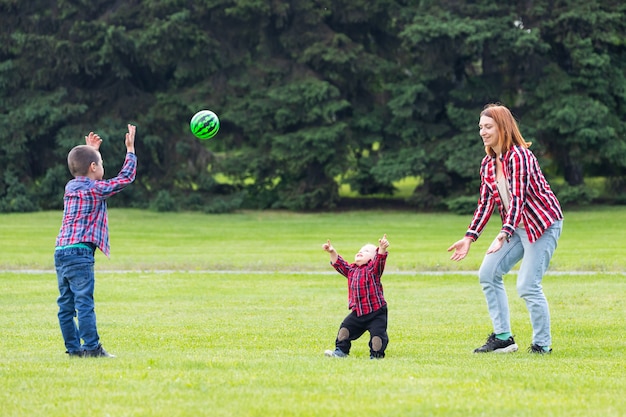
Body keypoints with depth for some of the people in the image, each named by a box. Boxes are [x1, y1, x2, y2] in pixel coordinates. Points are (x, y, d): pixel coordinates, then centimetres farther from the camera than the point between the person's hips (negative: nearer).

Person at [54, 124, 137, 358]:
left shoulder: (71, 187, 16)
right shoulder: (96, 190, -6)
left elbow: (85, 174, 41)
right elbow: (125, 177, 0)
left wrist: (90, 152, 45)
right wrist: (130, 149, 8)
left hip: (61, 253, 9)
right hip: (79, 253, -9)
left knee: (66, 304, 8)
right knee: (84, 302, -10)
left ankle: (73, 347, 11)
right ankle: (91, 347, -12)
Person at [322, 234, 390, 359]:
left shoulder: (373, 268, -7)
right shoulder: (351, 270, 12)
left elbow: (379, 259, -25)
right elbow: (339, 264, 22)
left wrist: (382, 248, -44)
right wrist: (332, 252, 11)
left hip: (375, 312, -7)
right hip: (357, 312, 7)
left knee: (377, 333, -13)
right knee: (345, 328, 11)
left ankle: (376, 354, 2)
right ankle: (341, 351, 23)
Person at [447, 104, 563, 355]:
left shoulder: (518, 156, -21)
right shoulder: (487, 164, 5)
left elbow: (518, 198, -29)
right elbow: (486, 202, 9)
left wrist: (504, 235, -39)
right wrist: (469, 237, 1)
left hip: (542, 223, -9)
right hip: (517, 227, 9)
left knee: (528, 286, -13)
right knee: (488, 274, 4)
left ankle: (542, 344, 0)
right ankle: (502, 337, 11)